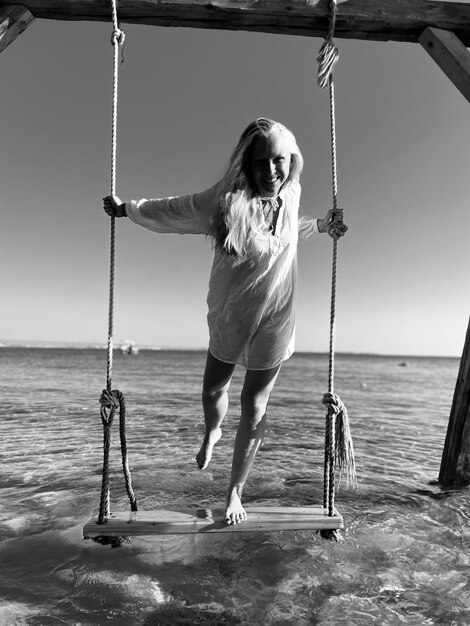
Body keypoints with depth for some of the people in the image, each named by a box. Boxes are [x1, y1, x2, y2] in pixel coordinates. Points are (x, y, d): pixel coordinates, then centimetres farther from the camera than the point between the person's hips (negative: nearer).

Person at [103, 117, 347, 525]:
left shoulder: (291, 194, -7)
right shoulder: (223, 201, -19)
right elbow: (171, 211, -6)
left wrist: (323, 226, 11)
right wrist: (126, 209, 3)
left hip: (274, 322, 1)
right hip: (228, 318, -1)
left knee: (254, 408, 6)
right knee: (213, 389, 16)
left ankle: (235, 491, 27)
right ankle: (212, 433, 55)